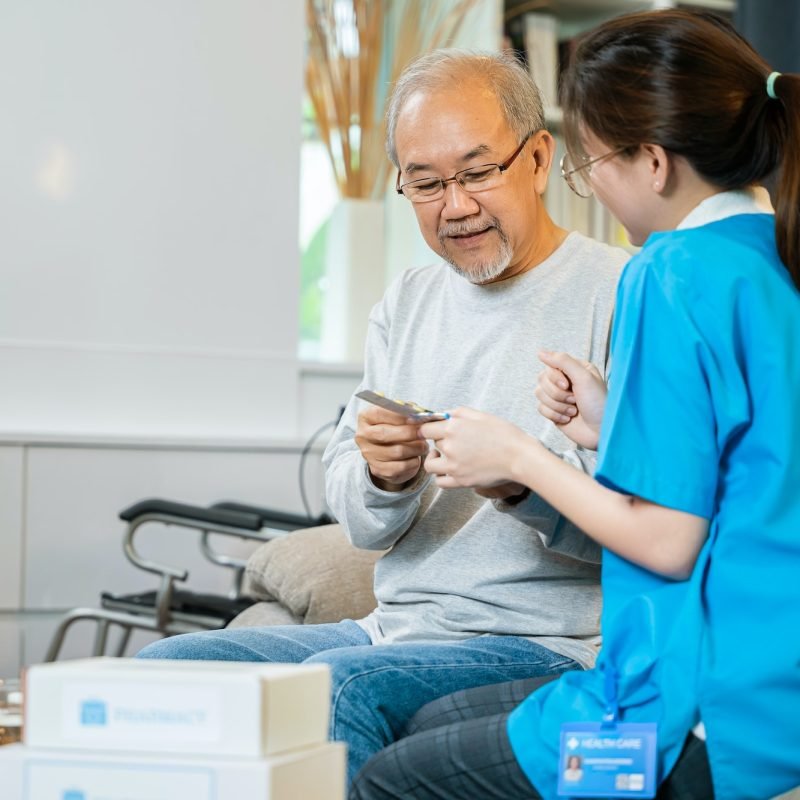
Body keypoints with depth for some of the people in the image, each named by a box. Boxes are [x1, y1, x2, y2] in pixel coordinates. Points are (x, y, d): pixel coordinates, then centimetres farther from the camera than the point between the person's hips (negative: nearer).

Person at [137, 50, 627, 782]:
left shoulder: (622, 294, -5)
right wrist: (382, 477, -11)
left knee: (337, 685, -33)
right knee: (162, 666, -8)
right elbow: (359, 521, 13)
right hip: (395, 627, 7)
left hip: (547, 643, -7)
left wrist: (525, 479, -29)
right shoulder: (407, 303, 17)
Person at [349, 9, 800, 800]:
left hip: (711, 725, -10)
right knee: (428, 722, 24)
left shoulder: (674, 276, -18)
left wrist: (518, 457, -6)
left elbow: (668, 542, -18)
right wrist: (613, 426, 12)